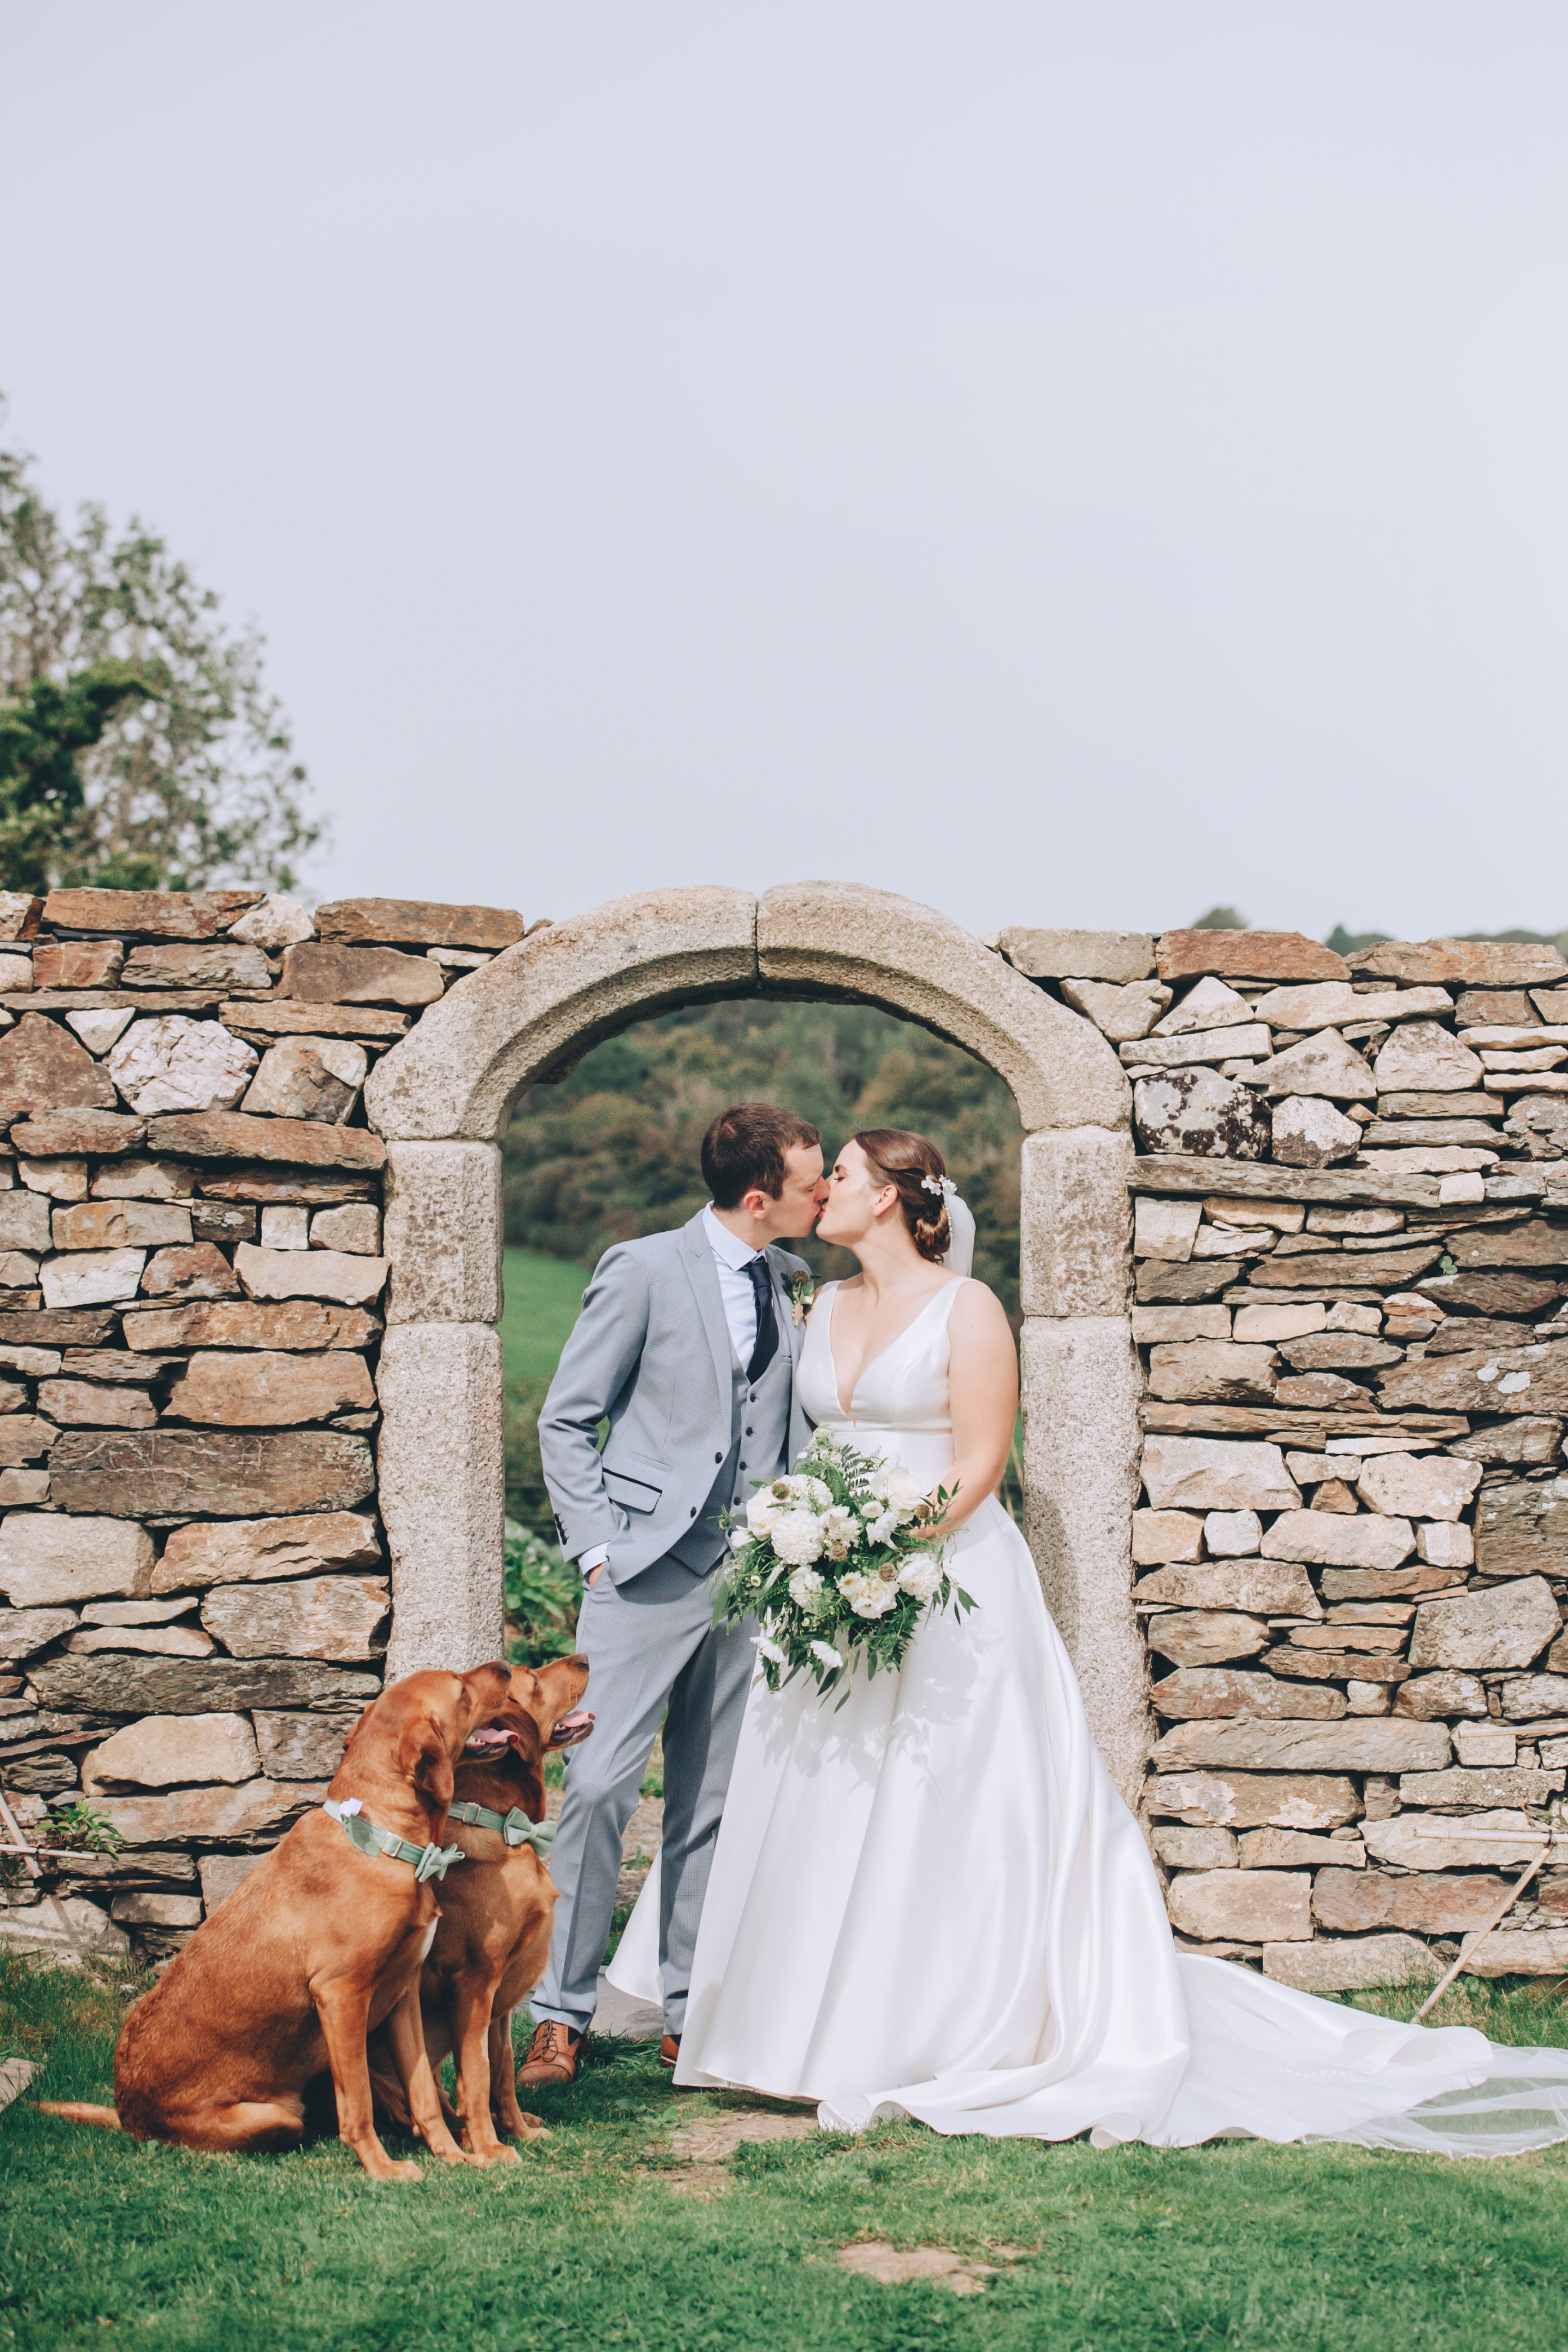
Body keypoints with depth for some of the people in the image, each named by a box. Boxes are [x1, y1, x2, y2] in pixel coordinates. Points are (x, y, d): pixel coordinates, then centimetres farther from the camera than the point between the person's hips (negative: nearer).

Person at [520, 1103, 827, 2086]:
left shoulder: (796, 1286, 11)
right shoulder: (644, 1271, -4)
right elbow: (567, 1421, 0)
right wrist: (598, 1547, -8)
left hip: (754, 1575, 5)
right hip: (651, 1566, -5)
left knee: (716, 1805, 8)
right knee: (599, 1787, -10)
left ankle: (695, 2016, 16)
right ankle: (563, 2014, 0)